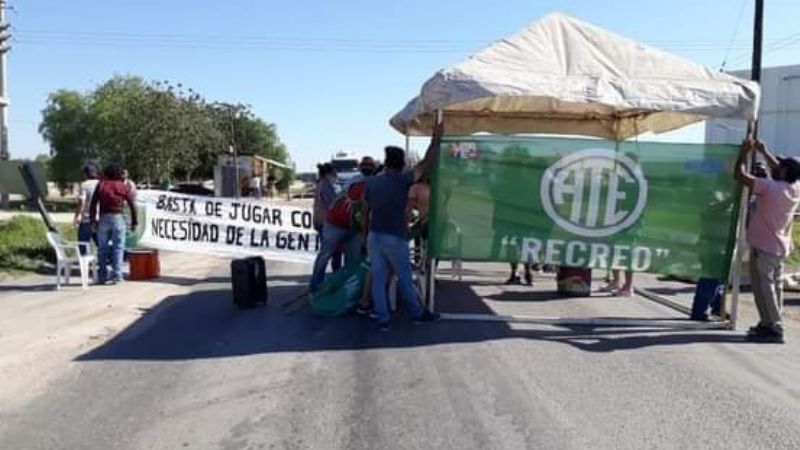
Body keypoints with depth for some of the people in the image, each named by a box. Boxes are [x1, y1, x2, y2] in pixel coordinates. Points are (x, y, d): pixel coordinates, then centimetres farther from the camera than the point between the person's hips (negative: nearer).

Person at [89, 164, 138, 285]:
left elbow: (93, 203, -1)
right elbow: (132, 206, 0)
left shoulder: (101, 185, 6)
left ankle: (102, 276, 12)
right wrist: (134, 222, 4)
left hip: (103, 218, 2)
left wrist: (93, 220, 1)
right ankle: (116, 276, -2)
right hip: (118, 218, -1)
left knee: (103, 248, 9)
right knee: (118, 248, 2)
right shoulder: (124, 187, 4)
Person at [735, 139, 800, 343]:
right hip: (779, 246, 8)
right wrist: (764, 151, 21)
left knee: (763, 287, -7)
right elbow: (778, 169, 21)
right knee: (774, 286, 14)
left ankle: (773, 328, -8)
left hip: (764, 246, -8)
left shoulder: (770, 187, -21)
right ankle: (769, 324, 22)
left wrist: (744, 152, -5)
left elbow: (740, 175, -18)